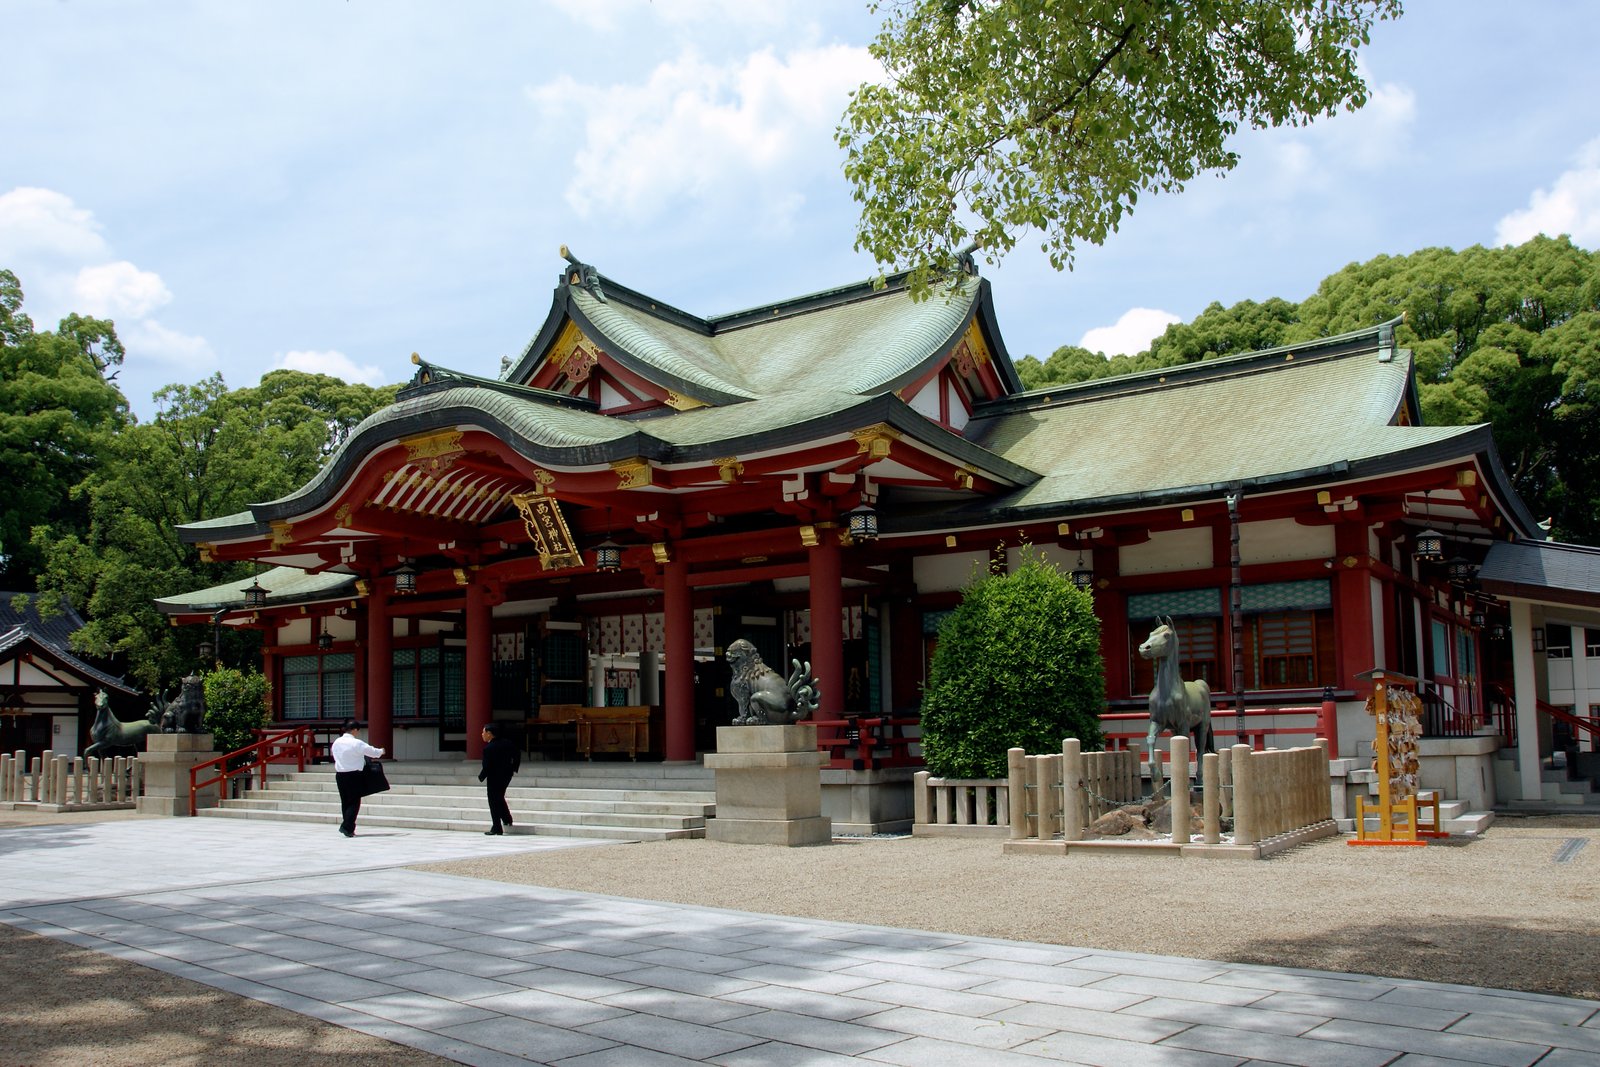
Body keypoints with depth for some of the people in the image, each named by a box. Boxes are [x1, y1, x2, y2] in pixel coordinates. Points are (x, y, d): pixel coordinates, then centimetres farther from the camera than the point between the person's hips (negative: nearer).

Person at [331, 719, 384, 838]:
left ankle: (348, 828, 17)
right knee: (354, 802, 0)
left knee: (345, 801, 13)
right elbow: (372, 752, -7)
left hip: (340, 775, 6)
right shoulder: (357, 743, -14)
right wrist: (381, 752, 14)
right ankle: (347, 827, -11)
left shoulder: (336, 742, 4)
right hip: (353, 775, -6)